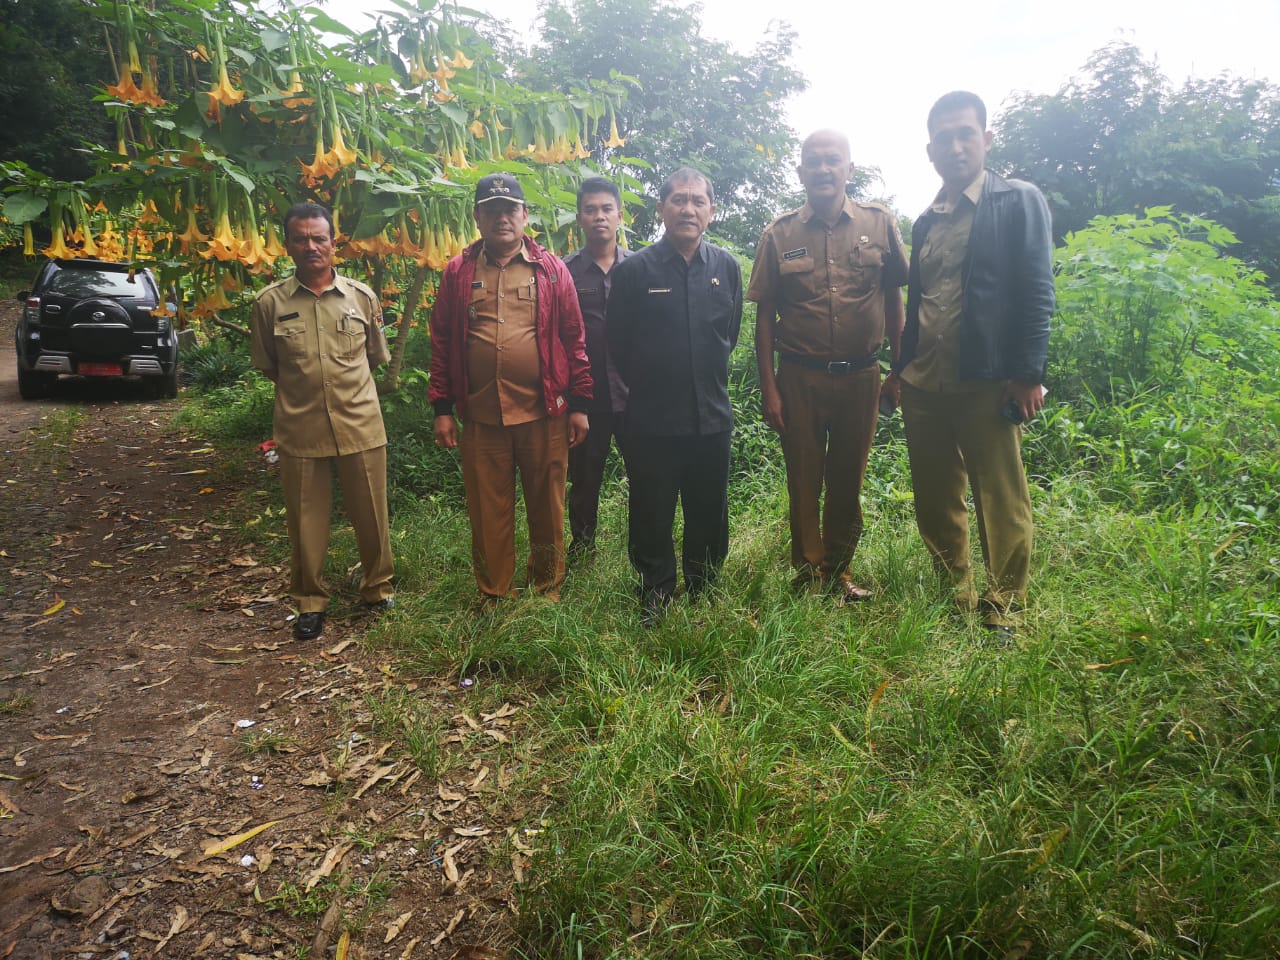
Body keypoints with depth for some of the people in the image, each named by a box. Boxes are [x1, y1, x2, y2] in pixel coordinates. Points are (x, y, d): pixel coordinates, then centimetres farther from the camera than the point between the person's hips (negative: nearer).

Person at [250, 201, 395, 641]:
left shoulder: (362, 297, 2)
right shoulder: (270, 302, -1)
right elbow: (268, 366, 10)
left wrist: (347, 389, 12)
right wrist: (304, 391, 7)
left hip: (361, 427, 1)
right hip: (300, 431, 0)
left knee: (370, 516, 11)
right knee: (306, 522, 9)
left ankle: (378, 586, 32)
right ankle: (309, 600, 27)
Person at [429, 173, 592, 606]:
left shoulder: (551, 270, 5)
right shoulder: (458, 272, 8)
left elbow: (573, 339, 5)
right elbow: (442, 342, 8)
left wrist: (579, 405, 1)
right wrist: (442, 408, 3)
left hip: (544, 414, -1)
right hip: (480, 417, 1)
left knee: (547, 507, 9)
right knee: (487, 511, 8)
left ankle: (548, 590, 27)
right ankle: (494, 597, 24)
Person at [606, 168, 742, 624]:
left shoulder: (727, 267, 3)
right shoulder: (633, 270, -7)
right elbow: (618, 343, 1)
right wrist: (649, 385, 8)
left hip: (712, 416, 3)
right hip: (651, 419, -2)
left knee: (709, 514, 13)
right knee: (651, 515, 8)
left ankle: (704, 589, 33)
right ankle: (655, 594, 26)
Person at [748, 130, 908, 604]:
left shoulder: (879, 223, 2)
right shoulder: (778, 235, 0)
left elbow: (893, 296, 8)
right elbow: (764, 315, 1)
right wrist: (768, 388, -3)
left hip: (861, 375, 1)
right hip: (800, 377, -1)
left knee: (848, 480, 11)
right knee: (804, 480, 7)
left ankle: (839, 572, 26)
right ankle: (809, 573, 21)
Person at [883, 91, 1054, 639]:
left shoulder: (1019, 202, 0)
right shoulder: (926, 221, 17)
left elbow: (1036, 293, -7)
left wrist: (1028, 376, -14)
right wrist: (901, 368, 15)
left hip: (988, 383, -5)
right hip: (924, 385, 6)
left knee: (1001, 500, 1)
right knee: (934, 499, 11)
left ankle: (1002, 608, 15)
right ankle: (954, 594, 26)